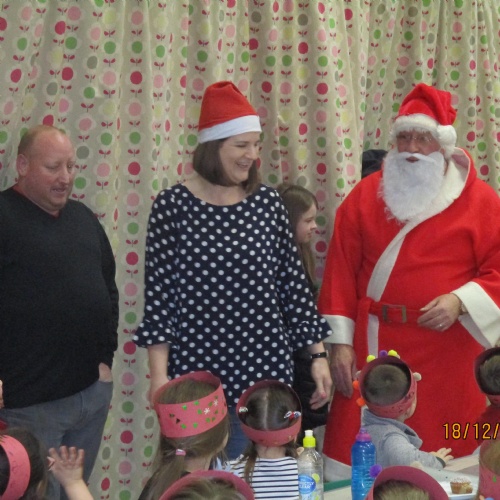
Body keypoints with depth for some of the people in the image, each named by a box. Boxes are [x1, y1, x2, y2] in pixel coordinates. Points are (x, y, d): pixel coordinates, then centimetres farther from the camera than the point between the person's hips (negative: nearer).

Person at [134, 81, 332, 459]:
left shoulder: (267, 202, 5)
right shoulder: (174, 205, -4)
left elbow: (292, 283, 9)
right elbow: (158, 293, -3)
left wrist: (318, 354, 6)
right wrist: (159, 377, -7)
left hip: (265, 370, 3)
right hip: (196, 370, -3)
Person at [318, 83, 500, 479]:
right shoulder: (365, 196, 6)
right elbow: (341, 271, 4)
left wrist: (459, 301, -16)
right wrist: (341, 342, -1)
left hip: (446, 352, -1)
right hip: (374, 346, 2)